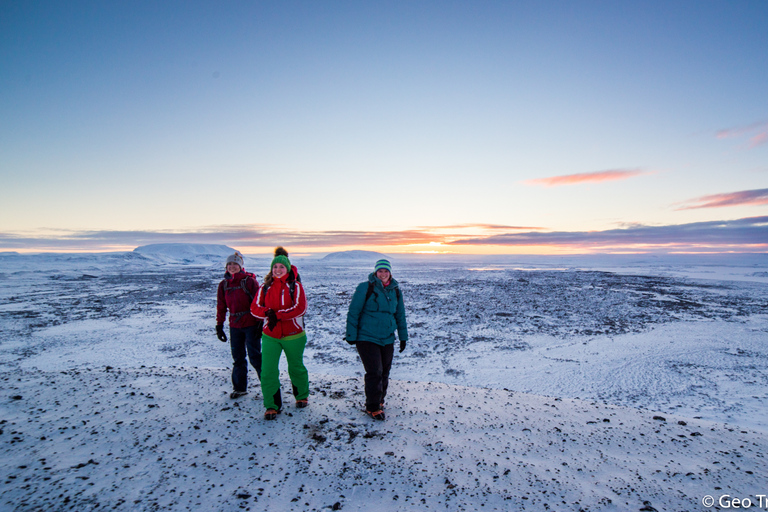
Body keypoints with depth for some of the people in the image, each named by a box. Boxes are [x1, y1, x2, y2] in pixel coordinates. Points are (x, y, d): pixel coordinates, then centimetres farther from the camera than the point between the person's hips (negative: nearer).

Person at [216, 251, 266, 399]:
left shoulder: (249, 281, -8)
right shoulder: (224, 284, 7)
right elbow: (221, 307, 13)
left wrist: (260, 323, -12)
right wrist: (219, 326, 11)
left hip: (251, 325, -5)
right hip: (234, 326, 5)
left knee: (255, 357, -1)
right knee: (238, 358, 14)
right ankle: (240, 388, 29)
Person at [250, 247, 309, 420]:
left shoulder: (295, 286, -7)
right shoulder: (266, 287, 3)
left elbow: (300, 308, -19)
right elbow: (255, 308, -3)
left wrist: (277, 315, -25)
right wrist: (268, 313, -24)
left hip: (293, 335, -2)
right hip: (270, 336, 2)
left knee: (296, 368, 15)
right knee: (267, 371, -4)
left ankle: (302, 396, 39)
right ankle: (272, 406, 14)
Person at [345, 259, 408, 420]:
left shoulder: (395, 290, 7)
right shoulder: (365, 288, -9)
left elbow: (400, 315, 16)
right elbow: (353, 312, -6)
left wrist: (403, 337, 16)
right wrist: (351, 335, -7)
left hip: (388, 339, 5)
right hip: (367, 338, -5)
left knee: (384, 372, 12)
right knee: (374, 372, -7)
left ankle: (379, 400, 32)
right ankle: (372, 407, 10)